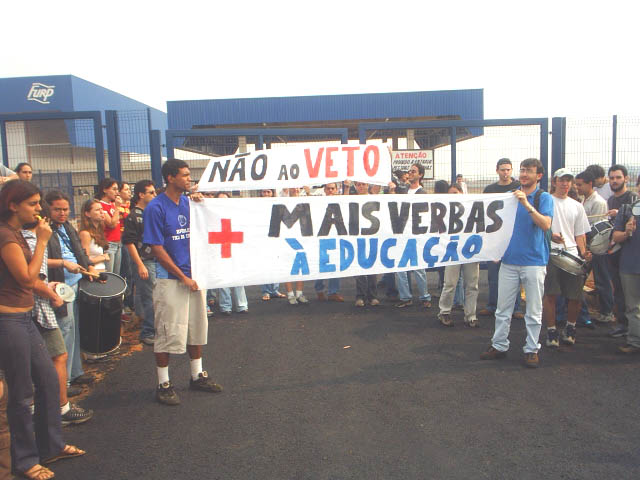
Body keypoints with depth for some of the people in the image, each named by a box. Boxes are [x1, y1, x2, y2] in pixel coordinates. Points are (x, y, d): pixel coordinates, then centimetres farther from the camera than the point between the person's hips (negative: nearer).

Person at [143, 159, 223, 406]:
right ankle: (163, 384, 16)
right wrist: (183, 277, -13)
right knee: (168, 332, 1)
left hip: (195, 275, 7)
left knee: (197, 327, 15)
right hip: (170, 280, -6)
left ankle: (197, 375, 31)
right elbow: (157, 249, -13)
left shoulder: (189, 202, 7)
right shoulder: (156, 208, -11)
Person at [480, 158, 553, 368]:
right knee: (503, 308, 8)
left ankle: (532, 350, 15)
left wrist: (527, 205, -24)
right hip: (509, 258, 3)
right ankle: (499, 345, 18)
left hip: (534, 260, -3)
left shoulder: (544, 198, 0)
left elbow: (545, 224, -15)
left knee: (534, 310, 5)